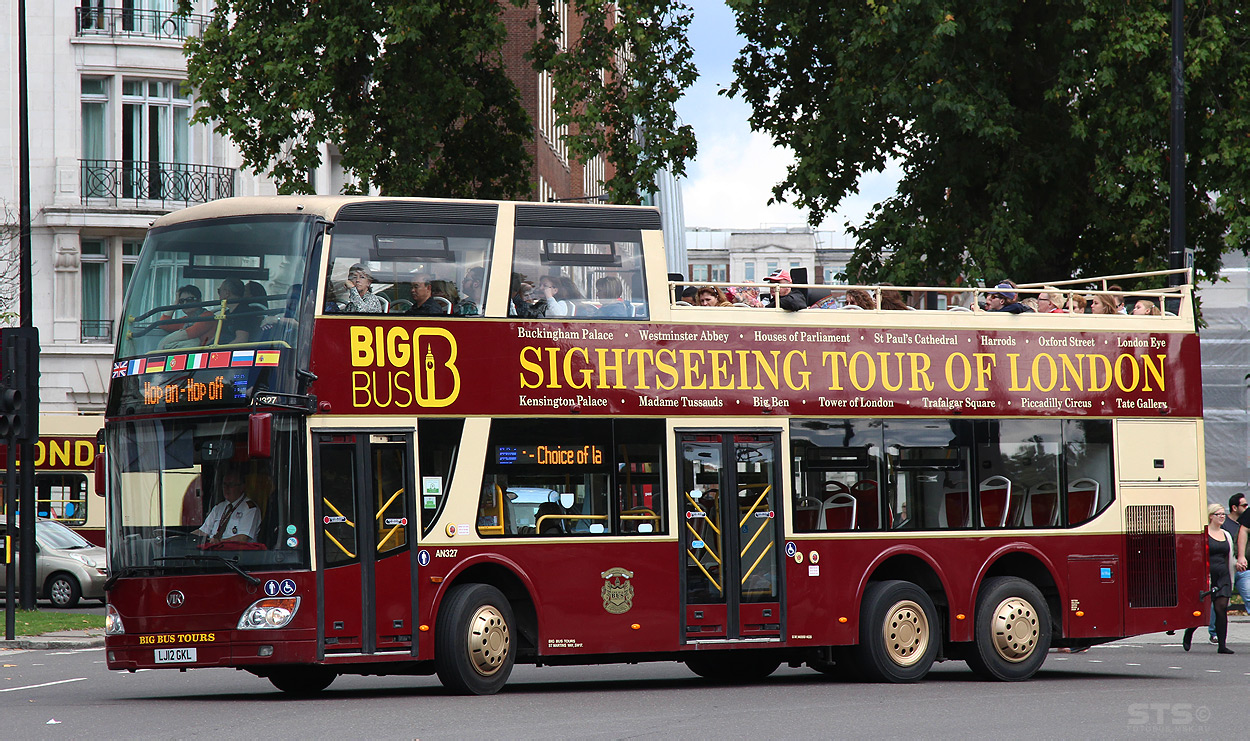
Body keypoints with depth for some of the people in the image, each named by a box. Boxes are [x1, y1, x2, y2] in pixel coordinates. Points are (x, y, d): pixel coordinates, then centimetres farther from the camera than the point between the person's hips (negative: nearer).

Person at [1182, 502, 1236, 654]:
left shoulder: (1226, 535, 15)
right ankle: (1188, 635, 23)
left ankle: (1222, 644, -6)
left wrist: (1231, 581, 20)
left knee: (1222, 608, -6)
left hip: (1223, 578, 4)